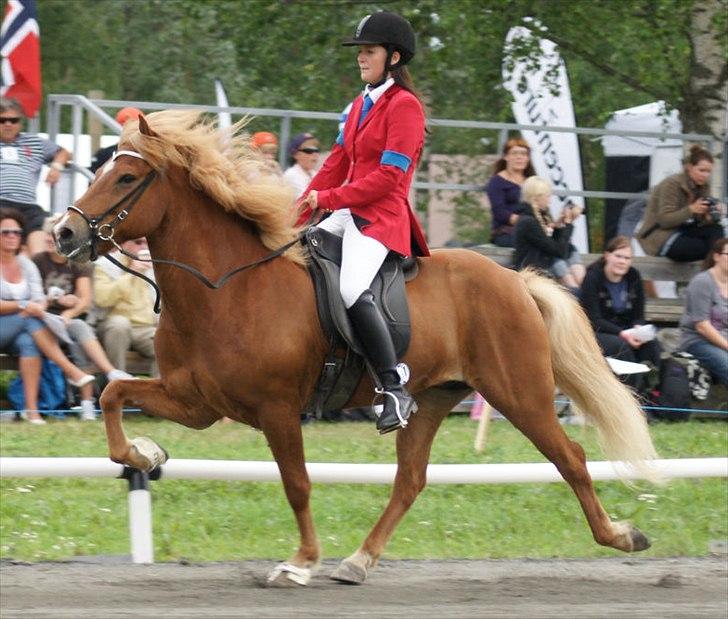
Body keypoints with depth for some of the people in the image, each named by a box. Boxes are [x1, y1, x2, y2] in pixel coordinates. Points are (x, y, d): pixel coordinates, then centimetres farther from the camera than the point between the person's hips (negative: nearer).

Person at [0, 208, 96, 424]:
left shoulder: (26, 265, 13)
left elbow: (39, 300, 4)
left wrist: (37, 307, -20)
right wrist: (23, 306, -23)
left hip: (19, 332, 4)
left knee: (29, 343, -34)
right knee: (30, 320, -33)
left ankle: (31, 408, -41)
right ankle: (71, 371, -38)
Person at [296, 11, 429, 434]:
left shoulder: (404, 106, -8)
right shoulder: (361, 104, 20)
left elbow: (389, 177, -15)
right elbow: (338, 164, 19)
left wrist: (329, 198, -15)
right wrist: (299, 217, 10)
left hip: (382, 217, -10)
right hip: (346, 213, 10)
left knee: (353, 290, -31)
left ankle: (396, 390, -30)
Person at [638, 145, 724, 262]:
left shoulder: (703, 187, 8)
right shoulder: (672, 184, -14)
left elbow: (701, 222, 5)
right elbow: (664, 220, -21)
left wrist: (710, 215, -20)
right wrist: (691, 209, -33)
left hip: (684, 232, 8)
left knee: (716, 229, -18)